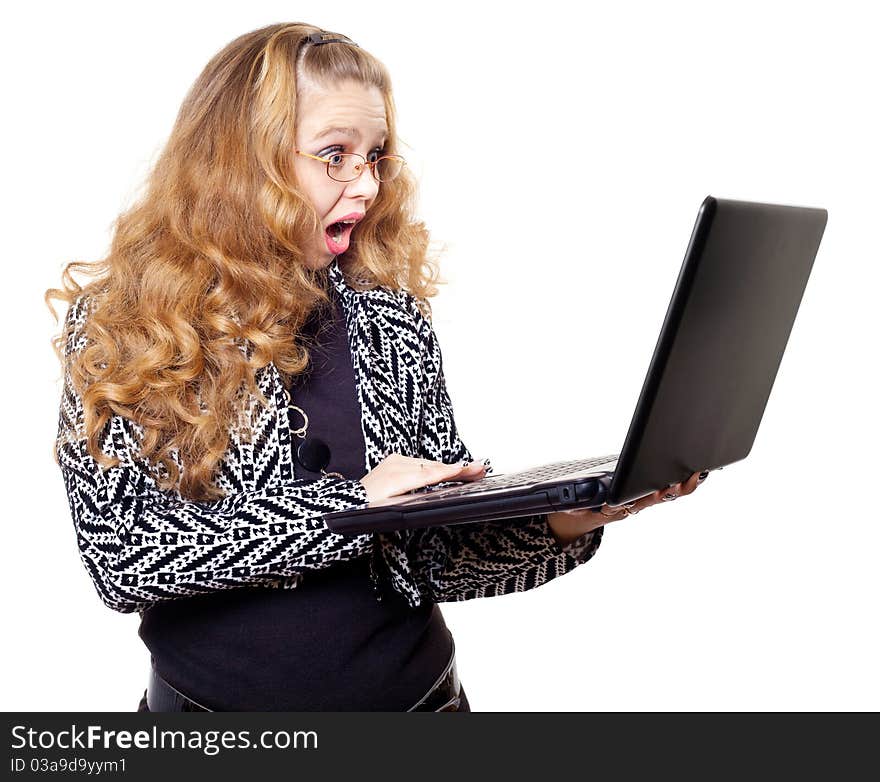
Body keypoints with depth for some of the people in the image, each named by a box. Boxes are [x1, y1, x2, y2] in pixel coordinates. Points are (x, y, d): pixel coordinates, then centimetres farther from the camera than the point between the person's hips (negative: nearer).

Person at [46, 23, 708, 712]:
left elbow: (439, 556, 3)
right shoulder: (121, 322, -6)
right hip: (217, 702, -3)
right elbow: (121, 556, -15)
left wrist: (559, 522, -14)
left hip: (415, 689, 4)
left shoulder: (392, 317, 2)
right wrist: (350, 503, -19)